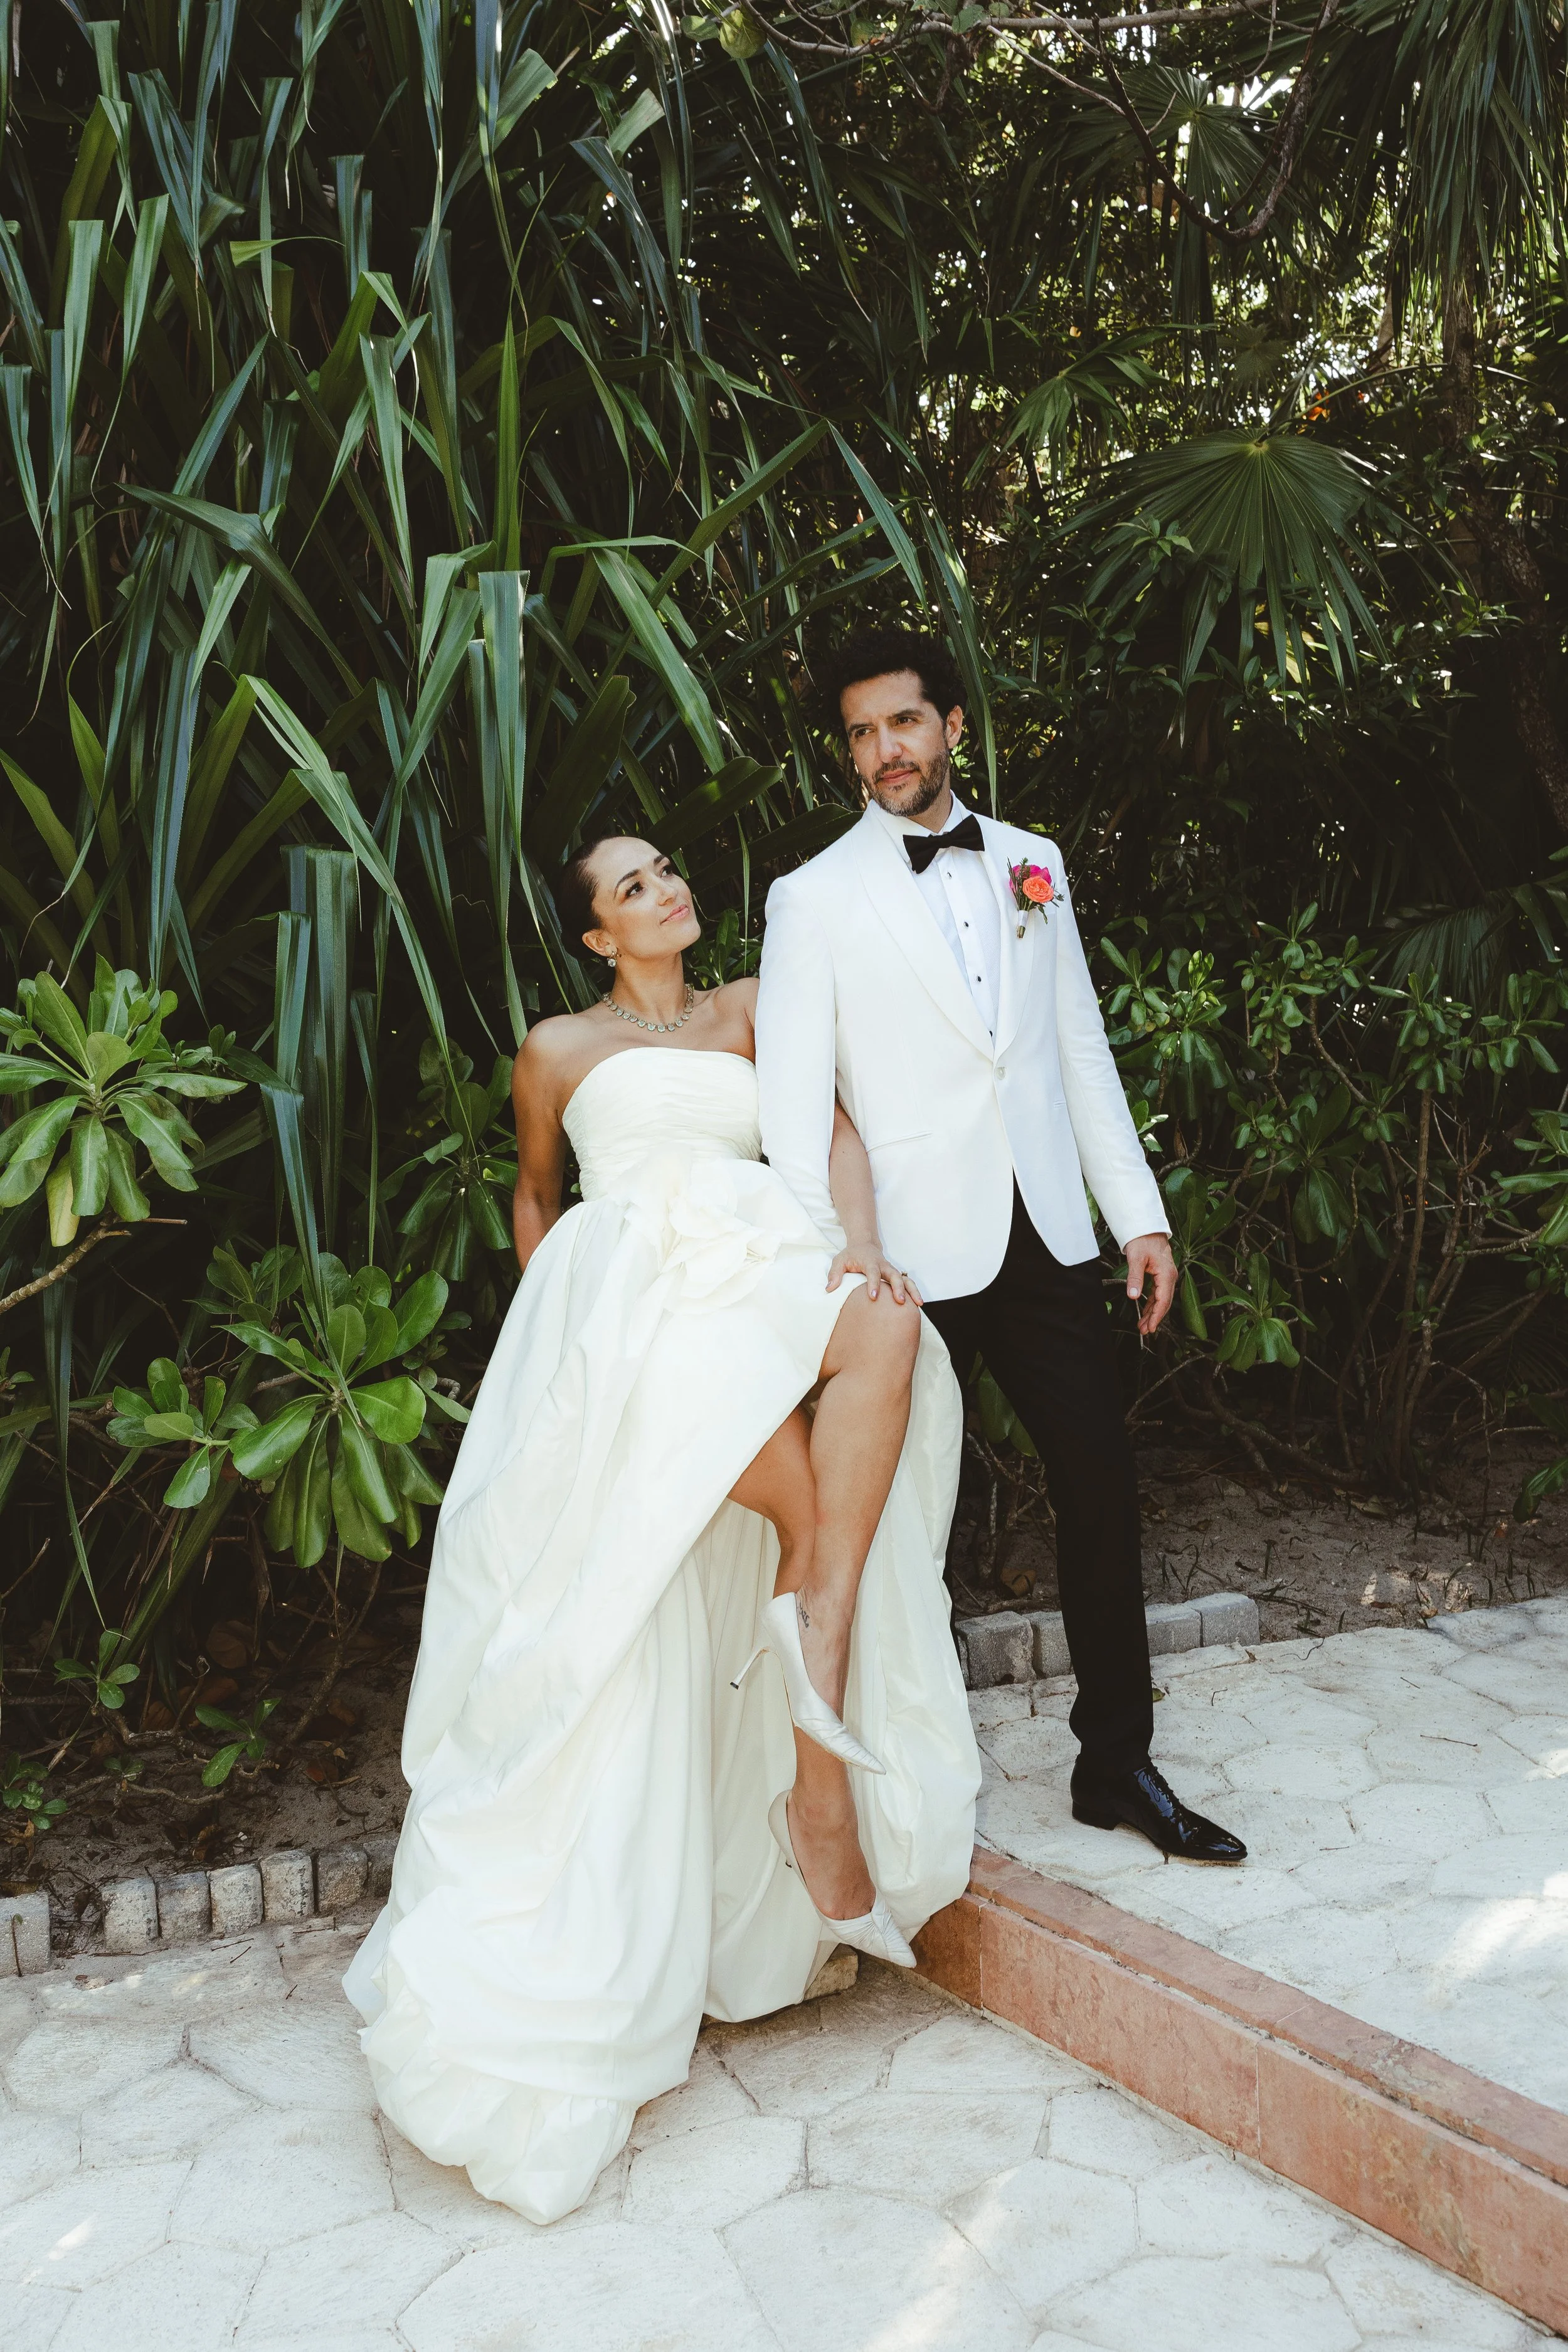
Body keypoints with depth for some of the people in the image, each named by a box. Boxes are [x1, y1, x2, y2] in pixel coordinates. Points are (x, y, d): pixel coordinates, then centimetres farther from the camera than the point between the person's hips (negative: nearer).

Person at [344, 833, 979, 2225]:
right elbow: (533, 1194, 32)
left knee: (884, 1332, -33)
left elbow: (827, 1120, 8)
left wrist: (860, 1244, -11)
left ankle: (817, 1651, -28)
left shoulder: (752, 1010, 24)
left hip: (763, 1263, 2)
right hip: (630, 1286, -2)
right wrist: (551, 1336, 25)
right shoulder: (560, 1050, 21)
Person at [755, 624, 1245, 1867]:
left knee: (1103, 1488, 6)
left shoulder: (1031, 863, 11)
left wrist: (1141, 1213, 8)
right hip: (914, 1256, -4)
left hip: (1049, 1239, 4)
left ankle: (1118, 1763, 22)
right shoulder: (814, 897, -3)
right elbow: (792, 1103, -6)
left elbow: (1081, 1048, 12)